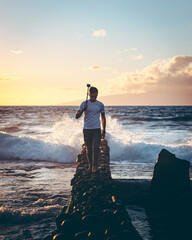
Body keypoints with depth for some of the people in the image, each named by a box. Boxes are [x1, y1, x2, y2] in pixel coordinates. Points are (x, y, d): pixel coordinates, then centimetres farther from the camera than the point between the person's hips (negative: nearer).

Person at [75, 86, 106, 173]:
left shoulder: (100, 105, 5)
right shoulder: (84, 104, 1)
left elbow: (103, 118, 15)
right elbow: (77, 116, -5)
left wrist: (103, 131, 13)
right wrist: (83, 110, -23)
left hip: (97, 130, 0)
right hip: (87, 129, 0)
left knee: (96, 147, -15)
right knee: (88, 149, 6)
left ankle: (95, 166, -16)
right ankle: (90, 165, 19)